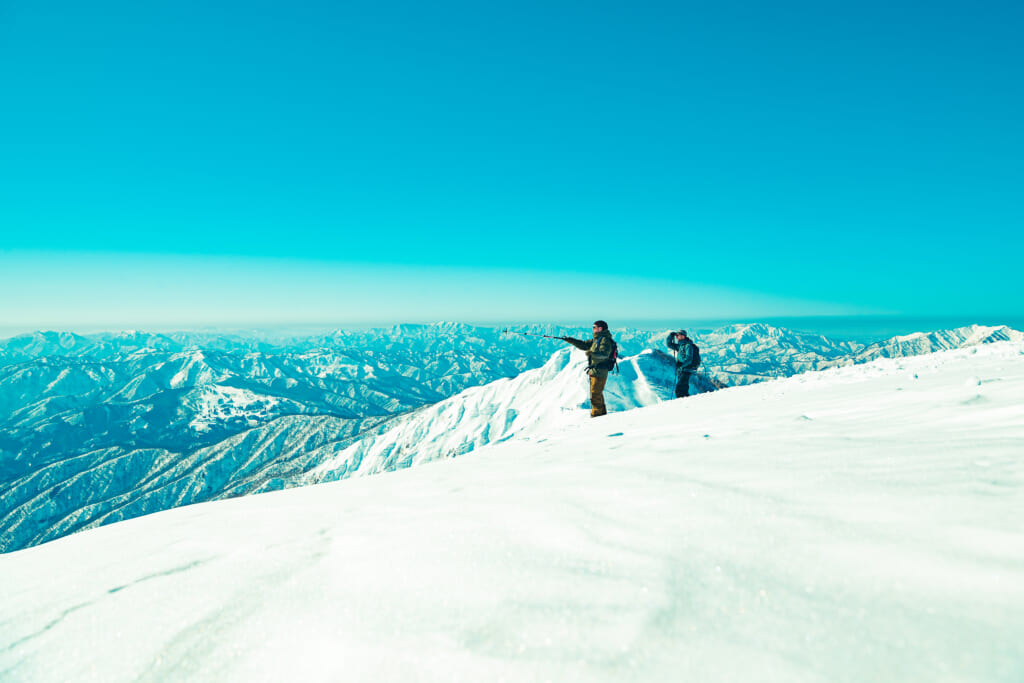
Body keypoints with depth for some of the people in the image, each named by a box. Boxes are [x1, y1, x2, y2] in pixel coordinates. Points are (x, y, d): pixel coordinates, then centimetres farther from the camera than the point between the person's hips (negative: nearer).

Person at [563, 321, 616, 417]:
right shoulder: (596, 339, 17)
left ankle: (596, 414, -3)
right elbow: (584, 345, 20)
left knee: (595, 395, -9)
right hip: (594, 371, 10)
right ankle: (602, 412, 28)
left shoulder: (605, 340, -13)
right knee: (597, 394, 18)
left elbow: (604, 354, -27)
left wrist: (592, 353, -43)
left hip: (599, 372, -10)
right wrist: (570, 340, 13)